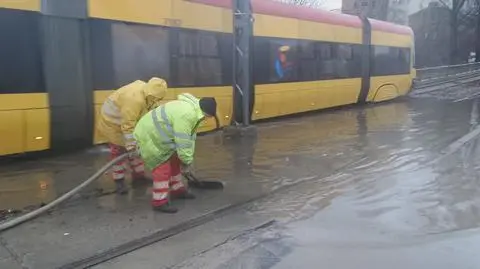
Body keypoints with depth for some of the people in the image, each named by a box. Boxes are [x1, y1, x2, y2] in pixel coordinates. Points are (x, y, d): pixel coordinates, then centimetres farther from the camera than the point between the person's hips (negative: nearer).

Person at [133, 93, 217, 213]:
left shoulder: (192, 110, 5)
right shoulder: (186, 114, -31)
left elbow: (189, 137, 10)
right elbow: (182, 141, -26)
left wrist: (187, 159, 10)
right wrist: (187, 161, -13)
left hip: (157, 134, 11)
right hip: (148, 136, -11)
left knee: (173, 162, 18)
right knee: (162, 167, -7)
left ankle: (177, 190, 33)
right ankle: (160, 202, 2)